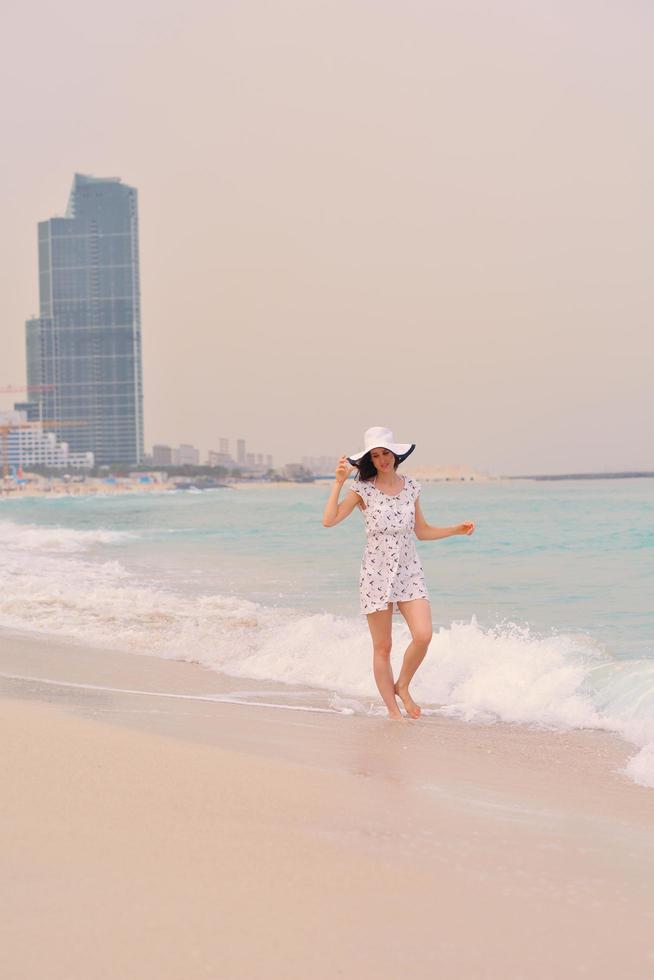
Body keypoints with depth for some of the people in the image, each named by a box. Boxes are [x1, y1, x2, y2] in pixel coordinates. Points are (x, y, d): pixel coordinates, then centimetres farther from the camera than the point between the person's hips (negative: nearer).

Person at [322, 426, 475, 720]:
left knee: (423, 635, -15)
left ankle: (402, 686, 10)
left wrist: (457, 529, 9)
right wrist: (338, 483, -15)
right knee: (382, 647, 1)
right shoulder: (363, 488, -4)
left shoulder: (411, 487, 7)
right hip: (376, 572, -3)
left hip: (409, 571, 3)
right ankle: (392, 709, 12)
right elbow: (328, 520, -13)